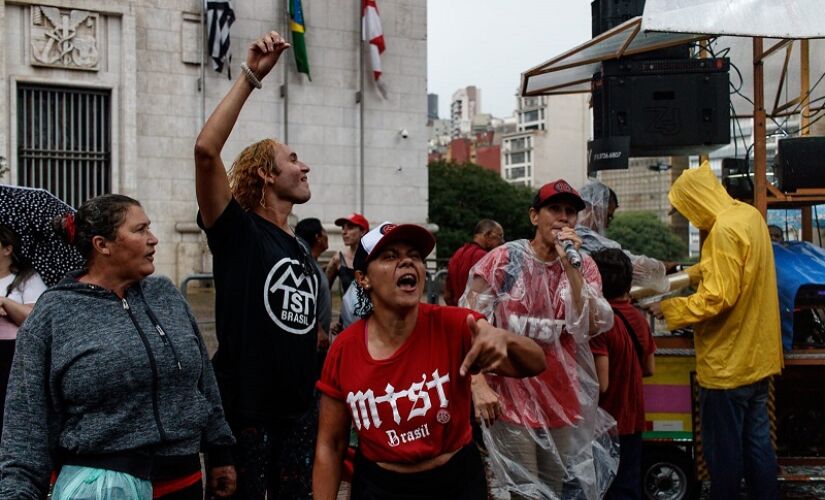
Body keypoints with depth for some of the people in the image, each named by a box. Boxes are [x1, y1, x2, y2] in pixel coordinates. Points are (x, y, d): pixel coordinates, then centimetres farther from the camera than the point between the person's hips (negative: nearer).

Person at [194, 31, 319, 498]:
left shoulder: (304, 253, 14)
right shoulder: (237, 232, -8)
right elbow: (206, 150, -25)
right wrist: (251, 77, -24)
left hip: (297, 414, 7)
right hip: (243, 412, -7)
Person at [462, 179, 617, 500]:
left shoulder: (585, 267, 5)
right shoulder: (502, 261, -5)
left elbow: (590, 328, -9)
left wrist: (570, 266, -15)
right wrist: (478, 385, -14)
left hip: (566, 401, 4)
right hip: (513, 399, -3)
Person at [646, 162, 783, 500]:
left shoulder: (724, 229, -22)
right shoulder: (749, 215, 7)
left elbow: (717, 299, -25)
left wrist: (669, 308, -14)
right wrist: (693, 274, 18)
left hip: (728, 362, -9)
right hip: (757, 357, 9)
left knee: (723, 450, 3)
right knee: (756, 441, 16)